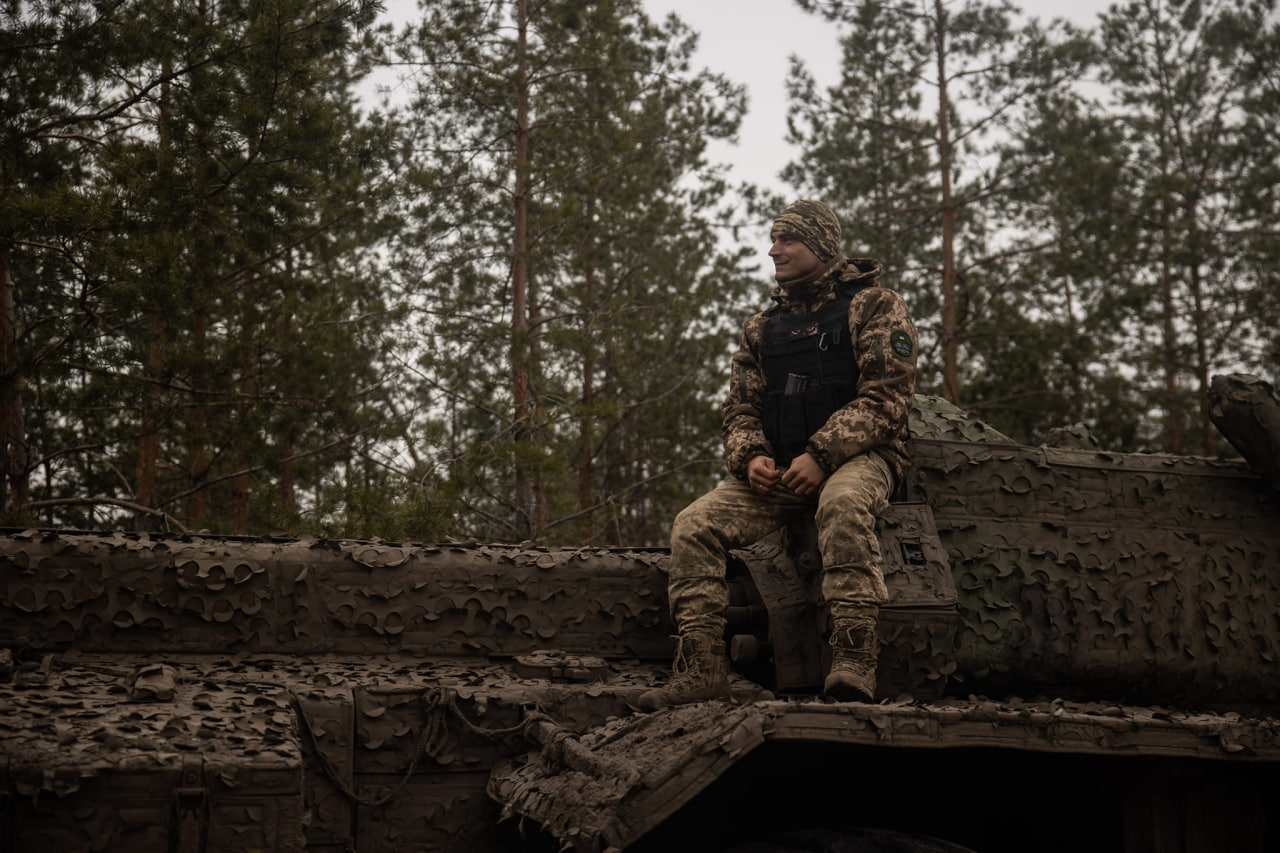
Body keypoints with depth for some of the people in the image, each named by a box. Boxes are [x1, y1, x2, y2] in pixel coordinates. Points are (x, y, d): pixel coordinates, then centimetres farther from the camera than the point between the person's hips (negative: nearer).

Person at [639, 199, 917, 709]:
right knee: (694, 525, -17)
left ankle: (853, 662, -44)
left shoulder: (875, 306, 3)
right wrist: (751, 457, -7)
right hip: (778, 470, 5)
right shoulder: (762, 327, 20)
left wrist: (821, 456, -19)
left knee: (842, 505, -41)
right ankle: (700, 668, -19)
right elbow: (739, 409, 17)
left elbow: (886, 397, -8)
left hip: (858, 457, -5)